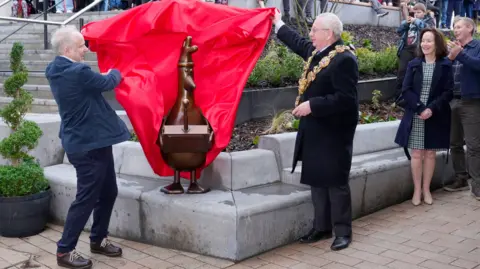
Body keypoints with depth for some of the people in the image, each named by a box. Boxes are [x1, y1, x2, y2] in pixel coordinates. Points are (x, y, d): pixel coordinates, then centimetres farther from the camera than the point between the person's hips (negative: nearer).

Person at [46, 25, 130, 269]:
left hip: (89, 141, 10)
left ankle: (98, 240, 31)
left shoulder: (58, 70, 7)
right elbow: (109, 82, -7)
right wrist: (115, 72, 12)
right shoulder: (77, 72, -23)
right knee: (86, 198, -1)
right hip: (88, 144, -10)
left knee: (108, 192, 18)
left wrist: (105, 76, 12)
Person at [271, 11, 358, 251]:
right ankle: (322, 227, 26)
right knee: (317, 181, 15)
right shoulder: (317, 52, 7)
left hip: (333, 134, -9)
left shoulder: (344, 59, -20)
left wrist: (311, 105, -25)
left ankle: (342, 231, 13)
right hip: (315, 131, 9)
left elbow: (345, 98, -26)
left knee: (336, 183, 0)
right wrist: (278, 23, 35)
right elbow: (298, 43, 30)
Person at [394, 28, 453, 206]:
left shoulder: (445, 65, 0)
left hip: (436, 117, 0)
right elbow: (406, 91, -3)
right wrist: (420, 108, -15)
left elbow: (448, 92, -5)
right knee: (416, 154, 2)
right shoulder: (413, 64, 3)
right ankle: (417, 190, 12)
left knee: (430, 153, 8)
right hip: (415, 116, 1)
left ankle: (426, 189, 19)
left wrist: (432, 109, -17)